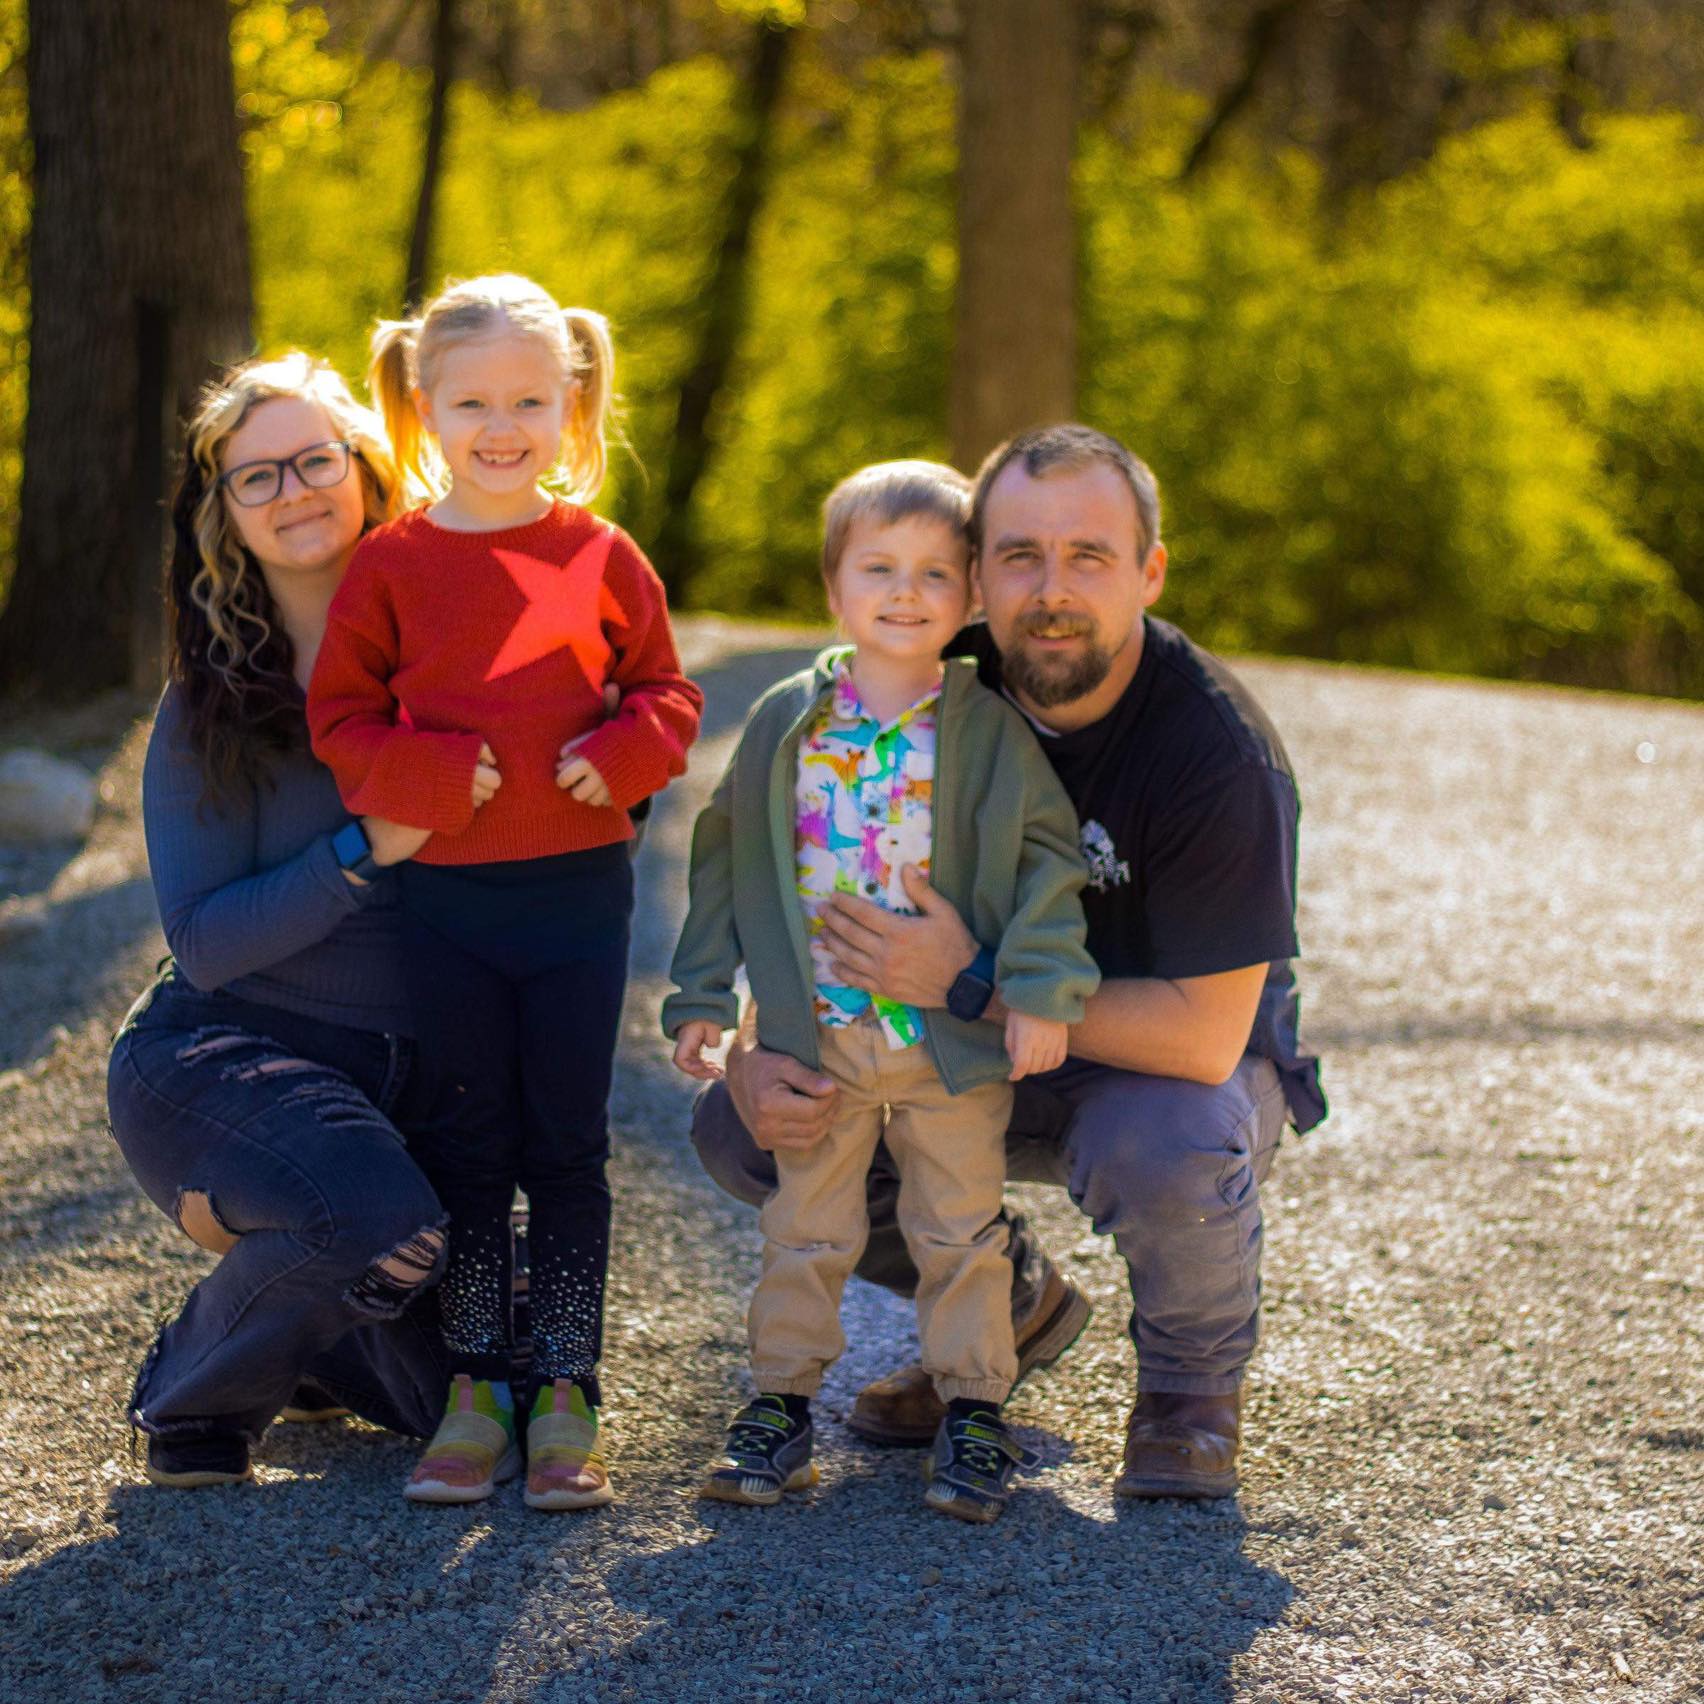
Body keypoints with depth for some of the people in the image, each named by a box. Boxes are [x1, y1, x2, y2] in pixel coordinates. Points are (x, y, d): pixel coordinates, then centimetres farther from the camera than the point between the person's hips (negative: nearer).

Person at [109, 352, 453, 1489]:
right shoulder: (207, 710, -6)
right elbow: (204, 941, -13)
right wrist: (369, 849, -23)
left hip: (401, 1073, 4)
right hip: (223, 1056, -4)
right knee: (384, 1223, -34)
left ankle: (309, 1349, 28)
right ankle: (194, 1389, -5)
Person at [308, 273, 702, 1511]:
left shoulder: (602, 559, 2)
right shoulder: (393, 563, 1)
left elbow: (666, 691, 8)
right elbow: (341, 714, 2)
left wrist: (624, 755, -12)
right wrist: (428, 777, -15)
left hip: (578, 889, 0)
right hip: (445, 893, 0)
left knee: (568, 1142, 5)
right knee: (468, 1142, 8)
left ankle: (566, 1395, 13)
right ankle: (475, 1388, 16)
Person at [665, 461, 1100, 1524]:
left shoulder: (991, 731, -4)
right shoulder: (787, 724, 2)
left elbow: (1048, 858, -5)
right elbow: (728, 860, 8)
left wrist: (1040, 991, -13)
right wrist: (702, 997, 6)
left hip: (955, 1039, -2)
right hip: (814, 1037, 2)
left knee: (960, 1229, 7)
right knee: (805, 1230, 10)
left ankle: (974, 1408, 18)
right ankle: (782, 1403, 20)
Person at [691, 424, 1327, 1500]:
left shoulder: (1216, 749, -27)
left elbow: (1203, 1033, -30)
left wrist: (973, 983, -33)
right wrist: (750, 1057, -23)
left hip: (1186, 1056, -5)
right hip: (981, 1060, 5)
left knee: (1166, 1149, -40)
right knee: (739, 1129, -12)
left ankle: (1194, 1387, -4)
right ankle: (1011, 1306, 12)